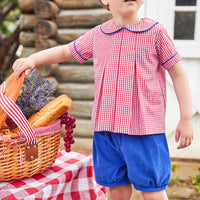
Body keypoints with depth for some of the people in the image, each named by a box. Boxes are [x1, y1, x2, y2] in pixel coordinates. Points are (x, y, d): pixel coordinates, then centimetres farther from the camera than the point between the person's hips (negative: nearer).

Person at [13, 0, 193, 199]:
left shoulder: (155, 32, -3)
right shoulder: (97, 35, 6)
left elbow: (178, 74, 1)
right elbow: (64, 51, 22)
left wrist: (186, 119, 0)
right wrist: (32, 59, 9)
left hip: (144, 128, -3)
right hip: (106, 126, 4)